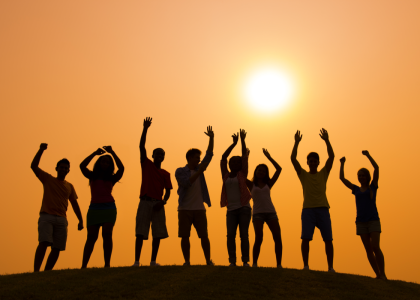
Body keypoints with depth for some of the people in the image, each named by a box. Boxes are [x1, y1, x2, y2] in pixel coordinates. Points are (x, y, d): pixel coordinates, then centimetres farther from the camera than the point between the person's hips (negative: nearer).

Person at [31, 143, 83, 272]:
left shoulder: (69, 186, 17)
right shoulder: (48, 179, 8)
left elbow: (74, 204, 18)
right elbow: (33, 166, -3)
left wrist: (80, 220, 10)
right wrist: (41, 150, -13)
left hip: (61, 219, 4)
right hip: (46, 217, -4)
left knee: (57, 249, -1)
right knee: (44, 243, -21)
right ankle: (35, 271, -23)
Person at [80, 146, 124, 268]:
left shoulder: (112, 178, 13)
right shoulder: (92, 176, 16)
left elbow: (121, 168, -3)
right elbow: (82, 166, 0)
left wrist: (112, 152, -1)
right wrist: (95, 153, 2)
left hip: (109, 208, -1)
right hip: (94, 208, 1)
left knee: (107, 234, -15)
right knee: (91, 237, -4)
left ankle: (107, 264, -14)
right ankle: (83, 266, -3)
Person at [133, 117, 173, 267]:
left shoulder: (165, 174, 14)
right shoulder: (146, 165, 9)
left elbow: (168, 191, 11)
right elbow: (141, 146, -2)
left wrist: (163, 202, -10)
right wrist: (145, 129, -10)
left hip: (158, 204, 3)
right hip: (145, 202, -2)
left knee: (158, 234, 1)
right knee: (140, 233, -6)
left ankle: (153, 261, 8)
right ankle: (136, 261, -4)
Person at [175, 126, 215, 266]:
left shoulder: (199, 169, 12)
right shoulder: (180, 171, 2)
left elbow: (209, 155, 7)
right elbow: (186, 183, -15)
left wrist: (211, 138, -1)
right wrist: (199, 172, -16)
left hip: (199, 208, 3)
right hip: (185, 209, -3)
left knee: (204, 235, 1)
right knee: (185, 236, -1)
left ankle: (208, 261, 9)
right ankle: (187, 261, 9)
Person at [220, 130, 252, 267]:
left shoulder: (242, 174, 7)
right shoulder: (226, 175, 13)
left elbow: (245, 156, 2)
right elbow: (223, 157, 10)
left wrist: (243, 140, 5)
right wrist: (234, 143, 13)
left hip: (244, 208, -2)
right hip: (231, 209, 2)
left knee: (243, 234, -6)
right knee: (230, 235, -8)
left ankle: (245, 261, 0)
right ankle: (232, 261, -2)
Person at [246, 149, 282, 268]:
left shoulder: (268, 184, 18)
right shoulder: (251, 185, 14)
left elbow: (279, 169, 12)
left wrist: (268, 156, 11)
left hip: (271, 213, 3)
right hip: (257, 213, -2)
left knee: (278, 237, -12)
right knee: (259, 238, -20)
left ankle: (279, 264, -4)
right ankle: (254, 264, -9)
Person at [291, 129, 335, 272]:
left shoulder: (323, 173, 15)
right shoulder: (303, 175, 13)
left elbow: (331, 156, 3)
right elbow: (293, 159, 1)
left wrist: (326, 140, -6)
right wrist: (296, 143, -8)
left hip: (323, 209, 1)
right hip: (308, 209, -1)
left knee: (328, 239, -3)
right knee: (305, 237, -10)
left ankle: (330, 267, 3)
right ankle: (305, 266, -2)